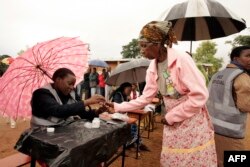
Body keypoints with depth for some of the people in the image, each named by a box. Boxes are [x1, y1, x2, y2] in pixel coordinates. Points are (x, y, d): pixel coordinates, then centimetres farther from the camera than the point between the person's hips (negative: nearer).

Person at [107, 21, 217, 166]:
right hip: (173, 125, 6)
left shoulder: (182, 59, -21)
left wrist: (171, 116, -16)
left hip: (193, 124, -6)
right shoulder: (153, 68, 0)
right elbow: (146, 98, 5)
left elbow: (200, 95, -23)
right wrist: (117, 107, 1)